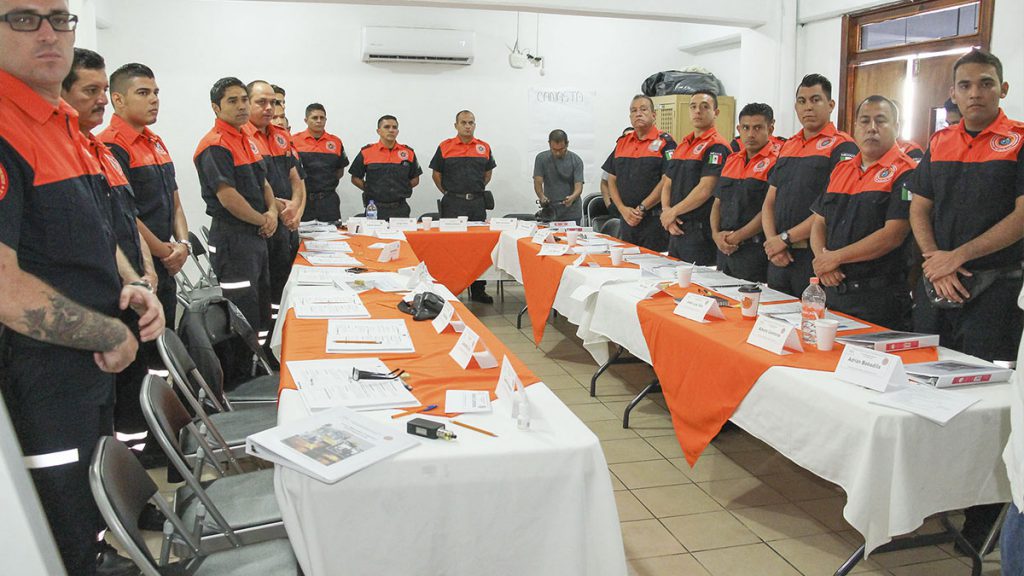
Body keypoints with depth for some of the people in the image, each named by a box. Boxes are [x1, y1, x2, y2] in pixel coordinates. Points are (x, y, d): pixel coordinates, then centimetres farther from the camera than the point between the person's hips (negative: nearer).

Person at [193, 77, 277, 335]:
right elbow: (228, 197, -22)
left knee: (260, 312, 17)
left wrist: (272, 211, 0)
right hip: (232, 238, -9)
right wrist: (263, 221, -10)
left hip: (257, 236, 9)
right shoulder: (215, 146, -16)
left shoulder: (247, 140, 13)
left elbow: (262, 181, 19)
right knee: (242, 317, -3)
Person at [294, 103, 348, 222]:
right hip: (303, 199, -2)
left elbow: (340, 171, 15)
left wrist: (328, 184, 3)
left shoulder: (336, 142, 9)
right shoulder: (294, 141, 1)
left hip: (329, 200, 2)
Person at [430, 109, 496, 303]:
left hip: (477, 203, 3)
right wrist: (447, 192, 5)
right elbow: (436, 174, 7)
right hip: (453, 203, -3)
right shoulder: (444, 147, 2)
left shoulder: (484, 147, 8)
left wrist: (478, 190, 13)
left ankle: (478, 290, 16)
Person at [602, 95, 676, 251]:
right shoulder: (622, 142, 14)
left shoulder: (664, 142, -3)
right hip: (627, 220, 6)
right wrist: (623, 209, -3)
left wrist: (641, 208, -13)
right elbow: (612, 181, 12)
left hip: (654, 220, -5)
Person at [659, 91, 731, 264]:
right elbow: (667, 184, 16)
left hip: (700, 232, -8)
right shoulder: (681, 145, 17)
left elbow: (705, 190, -18)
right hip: (676, 230, 8)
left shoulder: (717, 147, -10)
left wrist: (673, 211, -10)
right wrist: (666, 211, -3)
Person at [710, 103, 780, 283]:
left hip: (755, 249, -7)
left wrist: (737, 237, -14)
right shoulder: (731, 160, 15)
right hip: (724, 249, 7)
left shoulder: (777, 161, -9)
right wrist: (716, 234, -1)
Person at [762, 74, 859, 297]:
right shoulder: (787, 147, 16)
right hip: (779, 257, 6)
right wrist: (772, 242, -3)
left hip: (815, 256, -6)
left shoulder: (842, 147, -6)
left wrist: (785, 238, -13)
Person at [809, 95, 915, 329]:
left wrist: (836, 257, -13)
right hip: (832, 289, 6)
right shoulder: (841, 170, 15)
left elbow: (893, 235, -16)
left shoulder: (905, 173, -7)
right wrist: (821, 258, -6)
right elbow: (818, 222, 13)